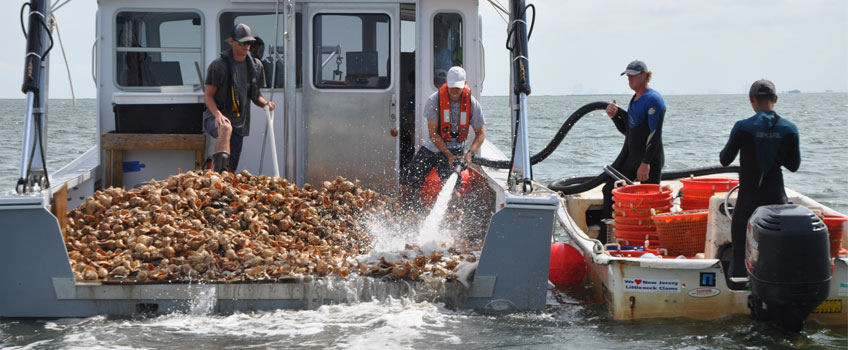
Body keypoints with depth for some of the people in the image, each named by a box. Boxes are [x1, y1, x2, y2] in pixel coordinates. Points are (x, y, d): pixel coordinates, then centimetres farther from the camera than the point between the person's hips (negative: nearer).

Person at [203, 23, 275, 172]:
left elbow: (255, 96, 19)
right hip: (215, 118, -6)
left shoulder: (253, 66, 11)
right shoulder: (219, 65, -7)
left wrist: (265, 103, -5)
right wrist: (218, 114, -27)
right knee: (225, 128, -42)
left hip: (239, 122, 6)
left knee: (230, 169, 2)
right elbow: (207, 96, -8)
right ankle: (219, 164, -56)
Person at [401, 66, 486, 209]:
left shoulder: (472, 103, -6)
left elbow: (481, 133, 1)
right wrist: (449, 155, -20)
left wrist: (469, 153, -16)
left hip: (456, 149, -1)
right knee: (407, 187, -8)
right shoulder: (434, 100, -11)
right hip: (433, 146, 1)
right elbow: (433, 134, -11)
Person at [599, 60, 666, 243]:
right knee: (610, 188, 7)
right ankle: (605, 239, 12)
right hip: (629, 154, 10)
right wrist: (615, 116, 3)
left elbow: (654, 134, -19)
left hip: (649, 158, -10)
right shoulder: (635, 98, 16)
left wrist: (645, 163, -24)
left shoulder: (653, 99, -13)